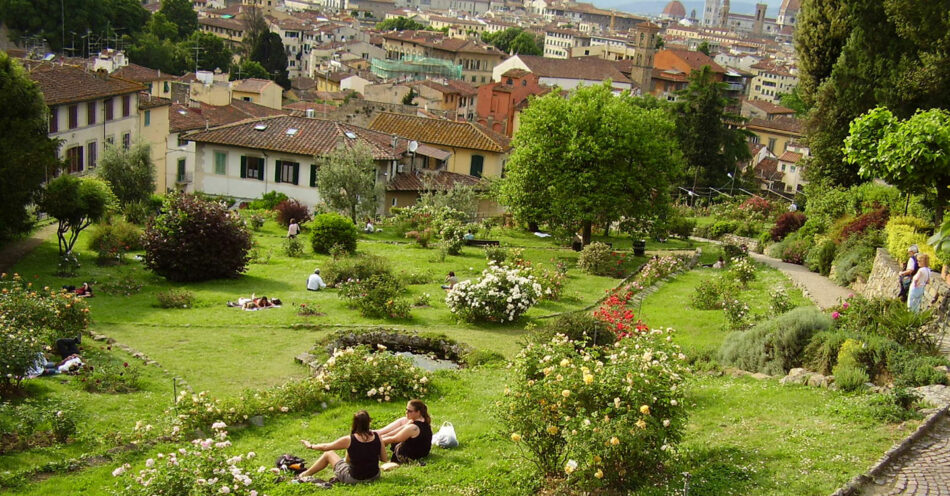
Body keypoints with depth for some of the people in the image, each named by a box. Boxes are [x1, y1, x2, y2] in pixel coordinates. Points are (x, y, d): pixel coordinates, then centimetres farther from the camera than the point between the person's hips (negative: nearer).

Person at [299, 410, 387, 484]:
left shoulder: (349, 440, -20)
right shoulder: (377, 437, -13)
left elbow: (325, 447, -5)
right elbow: (384, 459, -3)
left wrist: (310, 446, 12)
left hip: (355, 479, -3)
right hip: (374, 476, 4)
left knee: (328, 454, 17)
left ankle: (304, 475, 35)